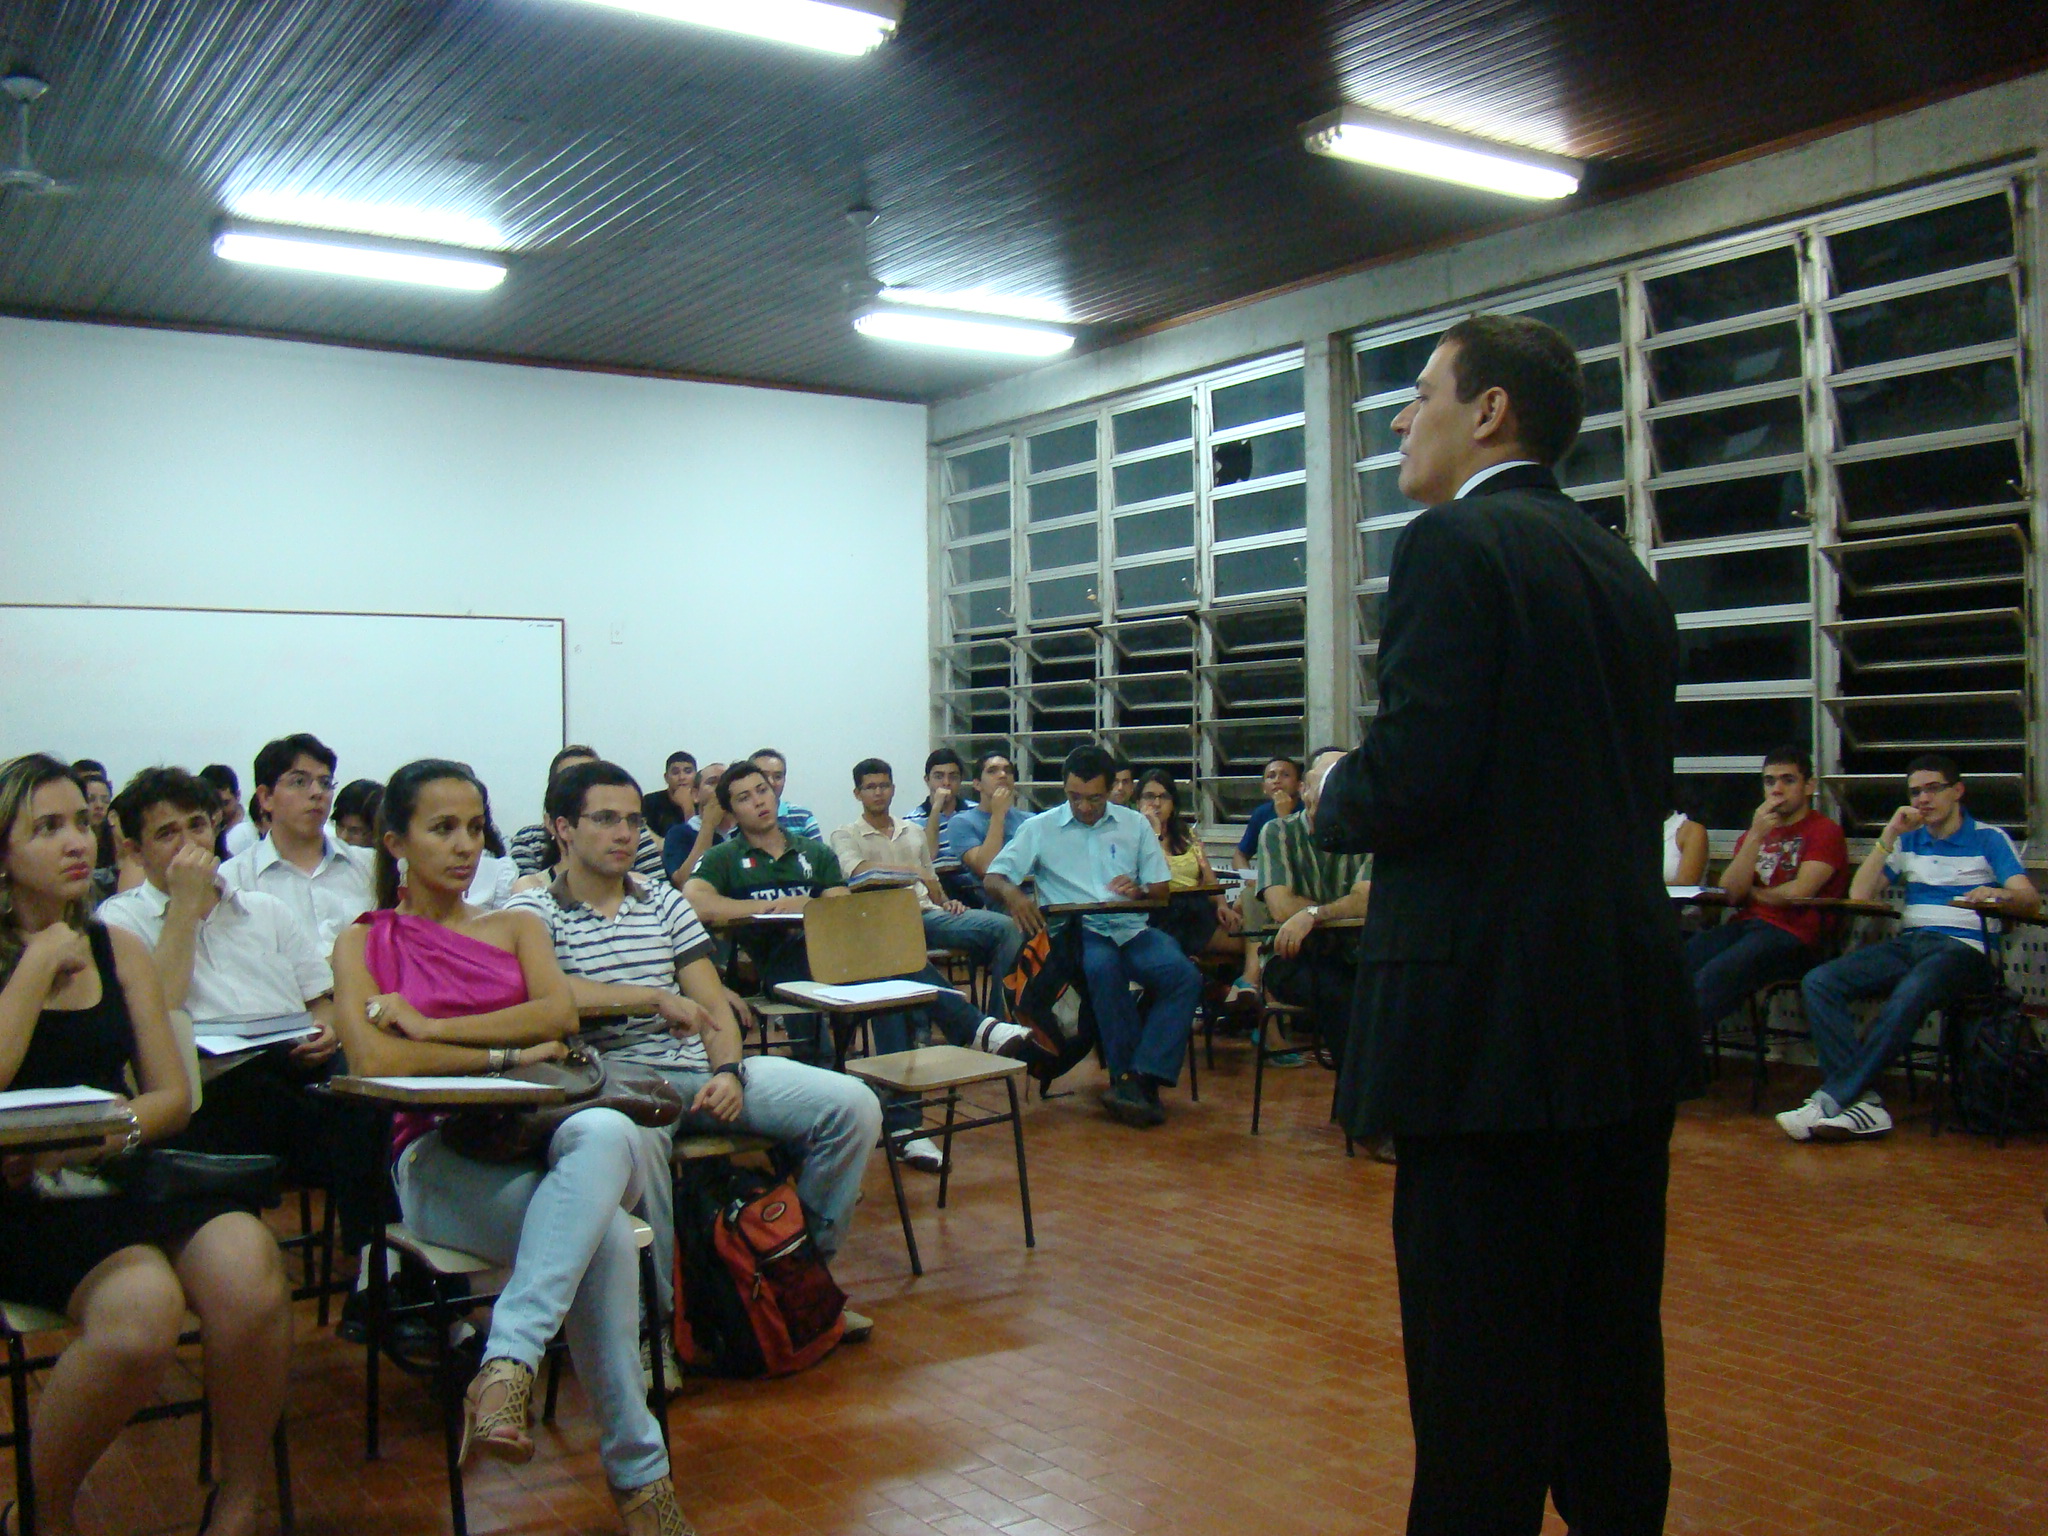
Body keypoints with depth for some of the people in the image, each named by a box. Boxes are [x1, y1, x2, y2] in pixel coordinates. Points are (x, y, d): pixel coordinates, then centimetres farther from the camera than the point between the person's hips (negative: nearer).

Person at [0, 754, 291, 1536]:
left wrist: (92, 1137, -9)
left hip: (120, 1177, 4)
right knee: (141, 1303, -33)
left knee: (247, 1263, -28)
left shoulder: (118, 949, 14)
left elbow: (173, 1097, 10)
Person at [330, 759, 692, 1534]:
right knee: (602, 1234, -36)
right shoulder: (363, 942, 17)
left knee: (602, 1133, -40)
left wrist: (432, 1027, -4)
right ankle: (638, 1470, -32)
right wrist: (506, 1055, -6)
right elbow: (375, 1060, -4)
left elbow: (560, 1013, 2)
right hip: (442, 1161, -3)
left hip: (544, 1135, 3)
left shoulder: (518, 928, 25)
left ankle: (506, 1367, -47)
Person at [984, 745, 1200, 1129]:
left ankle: (1142, 1077, -28)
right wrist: (1012, 894, -19)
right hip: (1076, 932, -3)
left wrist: (1140, 889, -7)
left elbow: (1161, 889, 17)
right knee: (1103, 967, -38)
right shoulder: (1040, 828, 11)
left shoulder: (1135, 825, 18)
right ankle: (1128, 1076, -26)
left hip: (1131, 928, 3)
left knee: (1185, 975, -27)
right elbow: (993, 878, 5)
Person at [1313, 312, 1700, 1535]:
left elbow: (1410, 780, -21)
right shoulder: (1624, 571, 14)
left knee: (1480, 1359, 1)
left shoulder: (1455, 546, -11)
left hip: (1493, 1015, -9)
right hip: (1630, 1012, 9)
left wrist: (1335, 798, 1)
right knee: (1612, 1343, 20)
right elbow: (1639, 786, 17)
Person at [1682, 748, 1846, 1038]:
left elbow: (1798, 893, -7)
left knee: (1714, 975, -34)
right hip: (1743, 927, 6)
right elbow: (1729, 893, 7)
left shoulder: (1825, 832, 6)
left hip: (1791, 937, -6)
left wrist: (1751, 893, 10)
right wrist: (1756, 836, 1)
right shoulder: (1752, 835, 24)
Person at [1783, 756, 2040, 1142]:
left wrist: (1999, 895, -28)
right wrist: (1889, 835, 5)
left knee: (1910, 993, -40)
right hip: (1909, 943, 5)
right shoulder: (1908, 840, 23)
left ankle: (1830, 1100, -38)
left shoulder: (1989, 839, 10)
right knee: (1818, 982, -23)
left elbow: (2031, 900, -4)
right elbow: (1858, 894, 12)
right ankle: (1862, 1102, -34)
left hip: (1964, 947, -5)